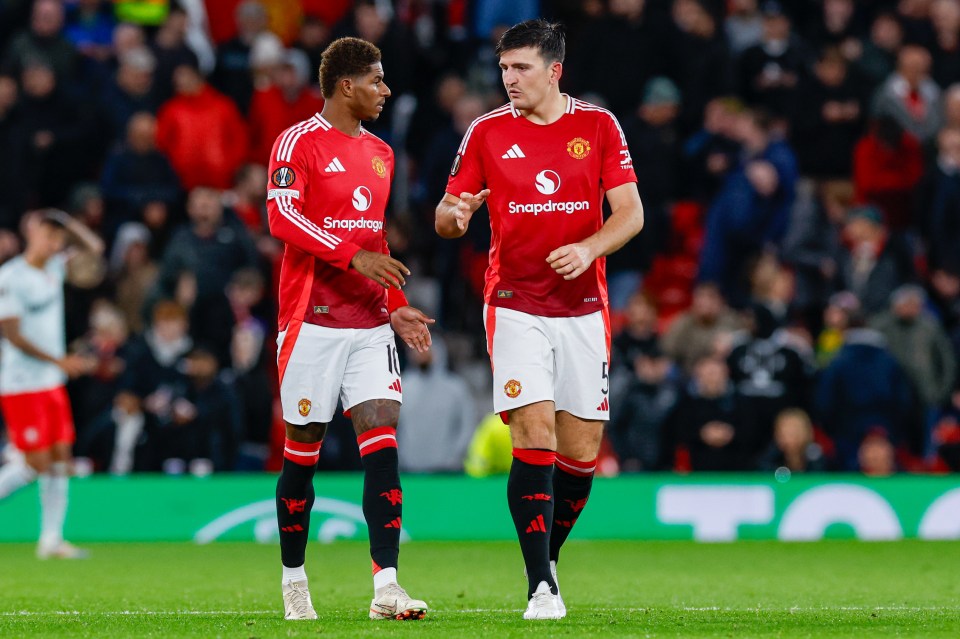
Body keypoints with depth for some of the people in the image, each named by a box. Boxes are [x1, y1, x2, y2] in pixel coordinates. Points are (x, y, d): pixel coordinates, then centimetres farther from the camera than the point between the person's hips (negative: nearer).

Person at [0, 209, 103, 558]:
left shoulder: (54, 268, 9)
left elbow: (94, 247, 22)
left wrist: (66, 221, 5)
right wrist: (60, 361, -19)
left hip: (52, 384, 8)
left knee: (60, 458, 4)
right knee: (37, 463, -10)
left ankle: (51, 539, 7)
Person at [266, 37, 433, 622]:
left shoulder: (380, 153, 17)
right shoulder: (299, 142, -5)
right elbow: (281, 217, -17)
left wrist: (397, 308, 15)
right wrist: (353, 254, -23)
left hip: (371, 323, 5)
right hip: (313, 322, -5)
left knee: (382, 444, -8)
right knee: (303, 451, 3)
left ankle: (386, 587, -13)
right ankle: (294, 580, 18)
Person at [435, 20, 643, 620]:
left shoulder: (598, 125, 3)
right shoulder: (487, 132, 3)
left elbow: (631, 213, 0)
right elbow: (447, 215, 7)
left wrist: (588, 248, -18)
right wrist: (454, 215, -18)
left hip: (584, 308, 1)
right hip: (515, 306, -1)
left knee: (581, 452, 3)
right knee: (535, 437, -15)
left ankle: (549, 554, 28)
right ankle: (541, 585, -14)